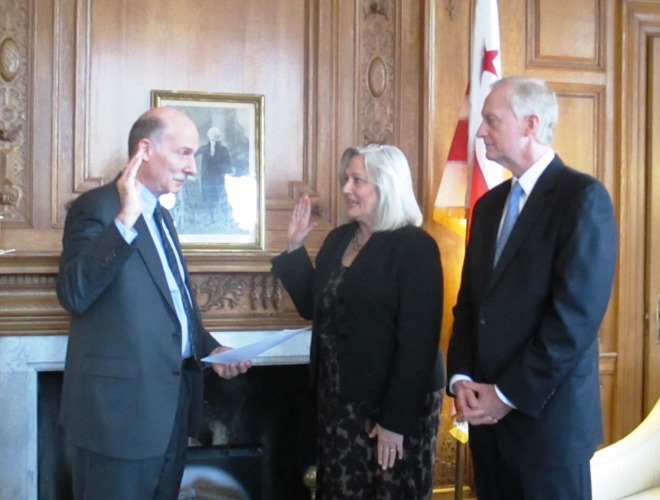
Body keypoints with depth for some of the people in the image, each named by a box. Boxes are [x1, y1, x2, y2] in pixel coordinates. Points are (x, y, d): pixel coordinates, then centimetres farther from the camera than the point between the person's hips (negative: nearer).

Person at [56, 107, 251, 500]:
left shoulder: (160, 215, 16)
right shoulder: (98, 207, -12)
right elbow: (74, 294, -28)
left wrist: (210, 349, 10)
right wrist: (125, 221, -33)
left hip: (171, 403, 9)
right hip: (121, 406, -9)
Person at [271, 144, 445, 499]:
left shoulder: (415, 247, -15)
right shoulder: (339, 238, 8)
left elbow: (417, 342, -18)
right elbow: (313, 307, 16)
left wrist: (397, 419, -20)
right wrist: (295, 248, 6)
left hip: (392, 405, -7)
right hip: (338, 401, 7)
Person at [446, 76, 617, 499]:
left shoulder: (583, 197, -11)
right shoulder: (490, 204, 13)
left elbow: (577, 314, -18)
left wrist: (509, 395, -15)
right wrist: (461, 378, -2)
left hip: (547, 414, -7)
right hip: (487, 412, 7)